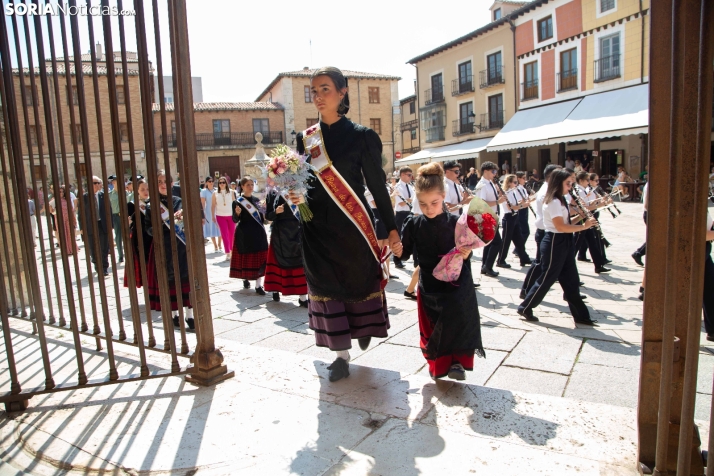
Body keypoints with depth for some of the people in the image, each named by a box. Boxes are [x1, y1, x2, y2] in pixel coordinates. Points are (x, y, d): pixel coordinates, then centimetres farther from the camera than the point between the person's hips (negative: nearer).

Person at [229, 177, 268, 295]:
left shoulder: (257, 199, 9)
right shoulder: (237, 201, -5)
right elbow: (235, 220, -9)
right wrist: (237, 213, -27)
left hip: (258, 232, 4)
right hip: (244, 233, -4)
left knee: (259, 258, 1)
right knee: (246, 258, 5)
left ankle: (258, 285, 5)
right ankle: (246, 279, 29)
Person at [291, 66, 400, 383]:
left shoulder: (361, 136, -4)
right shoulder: (305, 138, 6)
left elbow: (377, 185, -4)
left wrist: (391, 228, -6)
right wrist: (296, 196, -13)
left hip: (352, 223, -3)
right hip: (318, 226, 3)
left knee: (360, 280, 12)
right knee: (326, 286, 5)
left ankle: (364, 326, 43)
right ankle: (341, 354, 19)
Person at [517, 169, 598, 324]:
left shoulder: (560, 201, 13)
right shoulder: (553, 202, -17)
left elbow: (567, 222, 13)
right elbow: (560, 226, -24)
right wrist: (584, 226, -18)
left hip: (565, 243, 9)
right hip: (554, 243, -9)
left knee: (571, 280, 11)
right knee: (546, 279, 1)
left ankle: (580, 315, 18)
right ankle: (525, 308, 15)